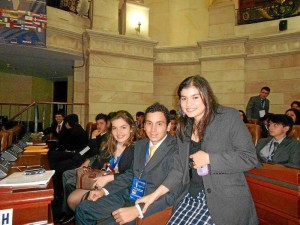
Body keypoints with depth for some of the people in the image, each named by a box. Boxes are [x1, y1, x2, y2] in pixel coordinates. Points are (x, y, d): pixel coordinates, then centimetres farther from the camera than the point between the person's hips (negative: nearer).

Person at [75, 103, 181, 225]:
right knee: (83, 208, 5)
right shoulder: (140, 144, 6)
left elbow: (172, 194, -21)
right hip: (129, 195, 7)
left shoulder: (175, 151, -18)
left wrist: (137, 210, -29)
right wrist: (104, 190, 4)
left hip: (150, 205, -7)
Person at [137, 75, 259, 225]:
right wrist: (155, 195, 6)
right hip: (191, 197, 5)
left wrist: (208, 158, -14)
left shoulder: (229, 117, -7)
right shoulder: (184, 127, 8)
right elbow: (181, 167, 10)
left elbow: (250, 158, -10)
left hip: (224, 201, -4)